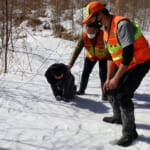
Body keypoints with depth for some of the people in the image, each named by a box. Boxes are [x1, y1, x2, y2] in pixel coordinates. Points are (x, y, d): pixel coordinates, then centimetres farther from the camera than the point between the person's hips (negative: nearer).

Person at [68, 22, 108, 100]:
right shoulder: (84, 36, -27)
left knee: (103, 75, -11)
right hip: (90, 56, 3)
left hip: (103, 56, -3)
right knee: (85, 73, 7)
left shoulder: (103, 35, -36)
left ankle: (105, 94, 0)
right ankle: (81, 90, 26)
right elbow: (77, 50, -25)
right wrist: (71, 63, -29)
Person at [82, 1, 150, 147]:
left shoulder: (121, 24, -26)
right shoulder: (106, 30, 4)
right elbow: (111, 56, 8)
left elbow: (128, 54, -28)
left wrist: (116, 78, -24)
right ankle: (118, 117, 37)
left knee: (123, 95, -16)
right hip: (124, 63, 9)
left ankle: (129, 132, -2)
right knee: (110, 88, 14)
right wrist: (108, 78, 2)